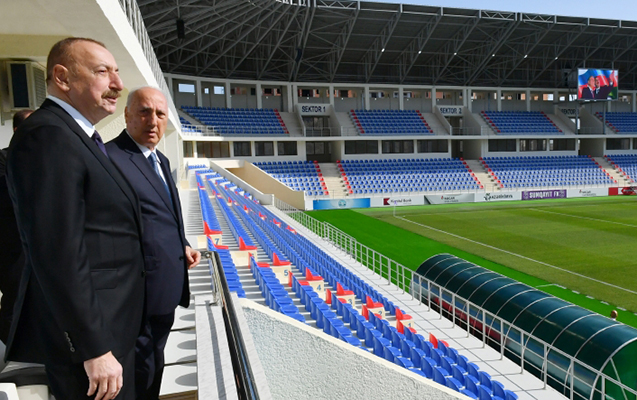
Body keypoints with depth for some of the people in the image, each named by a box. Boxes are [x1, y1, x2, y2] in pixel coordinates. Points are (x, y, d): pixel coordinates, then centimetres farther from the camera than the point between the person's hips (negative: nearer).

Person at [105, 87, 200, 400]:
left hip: (167, 288, 9)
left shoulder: (161, 161, 12)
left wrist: (183, 246, 5)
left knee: (155, 360, 23)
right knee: (142, 368, 8)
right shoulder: (110, 157, -17)